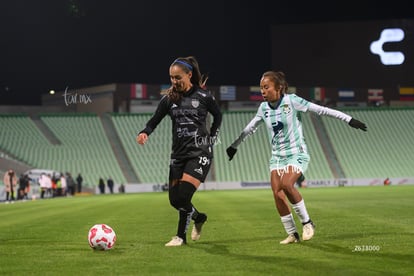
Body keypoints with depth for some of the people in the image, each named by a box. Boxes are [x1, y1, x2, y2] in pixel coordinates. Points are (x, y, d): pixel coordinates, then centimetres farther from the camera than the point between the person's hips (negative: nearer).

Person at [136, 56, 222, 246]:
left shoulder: (203, 96, -4)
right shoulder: (169, 99, 2)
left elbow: (218, 115, 12)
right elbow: (154, 121, -2)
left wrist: (212, 137, 4)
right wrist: (144, 133, -22)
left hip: (200, 153, -4)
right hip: (178, 154, 4)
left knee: (183, 195, -18)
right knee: (174, 199, 4)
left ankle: (181, 236, -1)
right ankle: (199, 218, 34)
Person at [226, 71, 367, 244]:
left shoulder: (291, 101, -11)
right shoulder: (264, 108, 4)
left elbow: (321, 110, -9)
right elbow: (250, 128, 21)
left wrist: (349, 119, -10)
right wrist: (234, 145, 29)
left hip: (297, 155, -5)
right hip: (277, 157, 5)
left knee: (286, 184, -28)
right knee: (277, 193, -8)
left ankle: (307, 222, -10)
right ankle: (292, 234, 5)